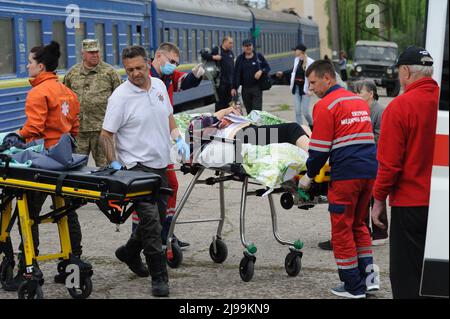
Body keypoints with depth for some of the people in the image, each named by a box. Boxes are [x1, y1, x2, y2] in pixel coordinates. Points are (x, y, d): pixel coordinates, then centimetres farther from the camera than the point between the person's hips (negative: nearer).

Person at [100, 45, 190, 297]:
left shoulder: (159, 85, 6)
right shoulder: (120, 97, -14)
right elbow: (106, 135, -11)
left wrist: (178, 139, 6)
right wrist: (114, 165, -19)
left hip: (160, 163, 7)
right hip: (137, 166, -7)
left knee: (158, 216, 17)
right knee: (151, 219, -11)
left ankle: (130, 252, 40)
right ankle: (159, 278, -3)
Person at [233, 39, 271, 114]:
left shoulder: (259, 57, 3)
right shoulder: (240, 59, 9)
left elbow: (267, 67, 7)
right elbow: (236, 74, 10)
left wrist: (261, 71, -15)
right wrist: (234, 87, 6)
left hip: (257, 87, -2)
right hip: (245, 88, 3)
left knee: (257, 109, -9)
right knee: (248, 110, 7)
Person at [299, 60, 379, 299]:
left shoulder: (325, 106, -6)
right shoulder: (360, 101, 17)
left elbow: (320, 148, -8)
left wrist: (309, 176, 5)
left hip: (346, 175, -7)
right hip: (370, 171, 7)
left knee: (342, 229, 4)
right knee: (359, 225, 21)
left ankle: (353, 287, 8)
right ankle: (368, 278, 17)